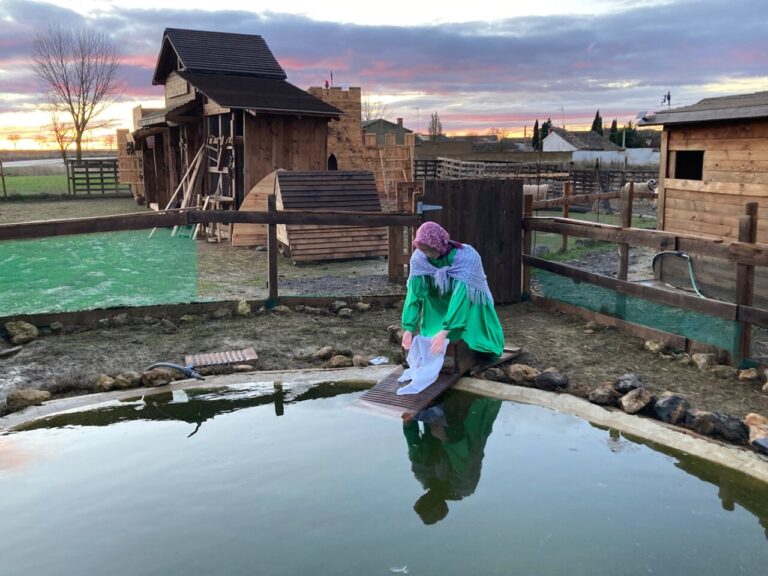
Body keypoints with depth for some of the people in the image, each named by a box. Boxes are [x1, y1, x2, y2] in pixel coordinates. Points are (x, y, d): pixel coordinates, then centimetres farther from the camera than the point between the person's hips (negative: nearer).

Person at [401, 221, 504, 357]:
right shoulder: (419, 258, -22)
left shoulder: (467, 257, -34)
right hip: (439, 306, 3)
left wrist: (444, 332, -48)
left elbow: (461, 296, -41)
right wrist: (408, 329, -30)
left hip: (469, 305, -3)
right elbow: (414, 293, -22)